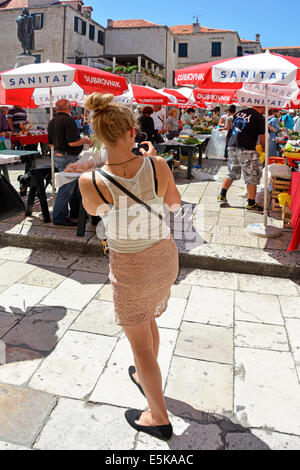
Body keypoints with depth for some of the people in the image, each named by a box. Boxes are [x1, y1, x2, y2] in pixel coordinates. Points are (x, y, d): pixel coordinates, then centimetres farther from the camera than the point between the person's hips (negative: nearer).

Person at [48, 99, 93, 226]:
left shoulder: (52, 122, 11)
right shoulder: (68, 120, -16)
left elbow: (51, 143, 16)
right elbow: (72, 142, -22)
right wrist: (86, 140, -8)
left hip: (58, 155, 10)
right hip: (68, 158, -10)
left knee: (73, 184, 20)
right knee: (66, 187, -4)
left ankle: (75, 211, 30)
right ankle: (59, 218, 2)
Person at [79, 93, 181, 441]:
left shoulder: (90, 183, -22)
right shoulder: (157, 165, -17)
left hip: (130, 266, -4)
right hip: (165, 256, 4)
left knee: (139, 343, 15)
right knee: (148, 320, 30)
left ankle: (159, 418, 32)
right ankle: (145, 378, 54)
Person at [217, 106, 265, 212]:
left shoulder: (239, 113, 11)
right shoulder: (259, 118, -8)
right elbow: (262, 138, -5)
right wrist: (263, 148, 16)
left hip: (232, 146, 7)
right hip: (246, 150, -7)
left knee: (232, 173, 20)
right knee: (252, 176, 3)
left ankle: (222, 196, 24)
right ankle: (251, 204, 6)